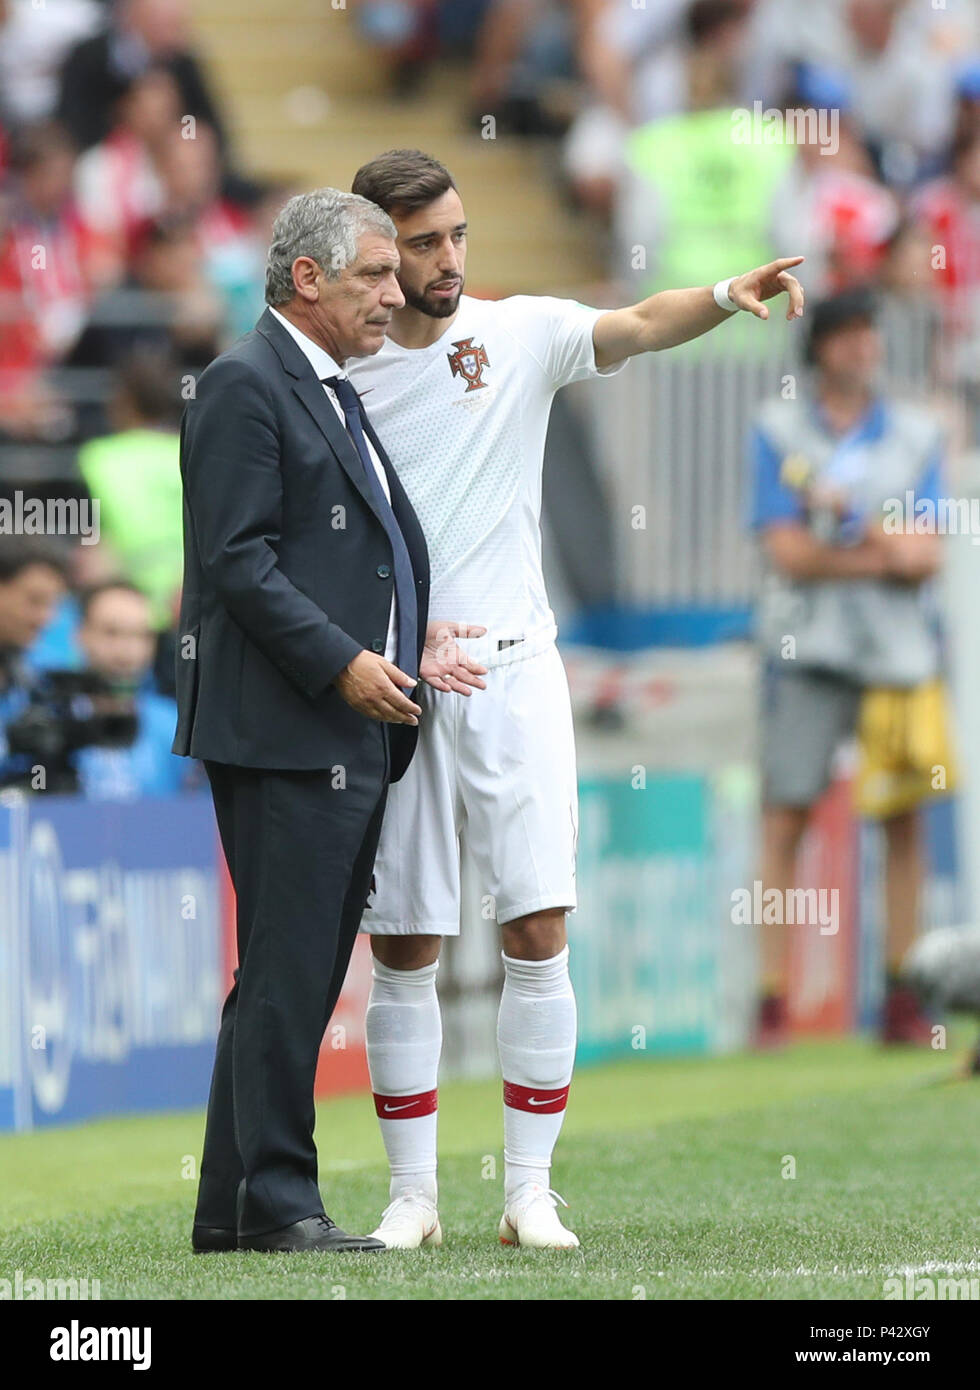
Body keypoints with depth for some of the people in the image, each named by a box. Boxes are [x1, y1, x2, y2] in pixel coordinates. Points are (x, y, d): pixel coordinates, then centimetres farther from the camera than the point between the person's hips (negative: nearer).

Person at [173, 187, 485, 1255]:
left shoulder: (333, 394, 22)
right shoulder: (245, 383, -8)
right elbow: (236, 558, -16)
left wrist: (403, 649, 13)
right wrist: (340, 661, -19)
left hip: (348, 733, 10)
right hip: (283, 730, -10)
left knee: (289, 975, 10)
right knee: (288, 972, -9)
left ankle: (230, 1207, 14)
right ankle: (276, 1202, -6)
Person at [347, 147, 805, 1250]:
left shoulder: (518, 336, 2)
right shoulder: (337, 372, 3)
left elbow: (636, 327, -15)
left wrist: (728, 296, -34)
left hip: (511, 670, 0)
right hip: (392, 690, 0)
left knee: (539, 932, -6)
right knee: (403, 950, 2)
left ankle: (529, 1191, 1)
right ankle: (413, 1194, 11)